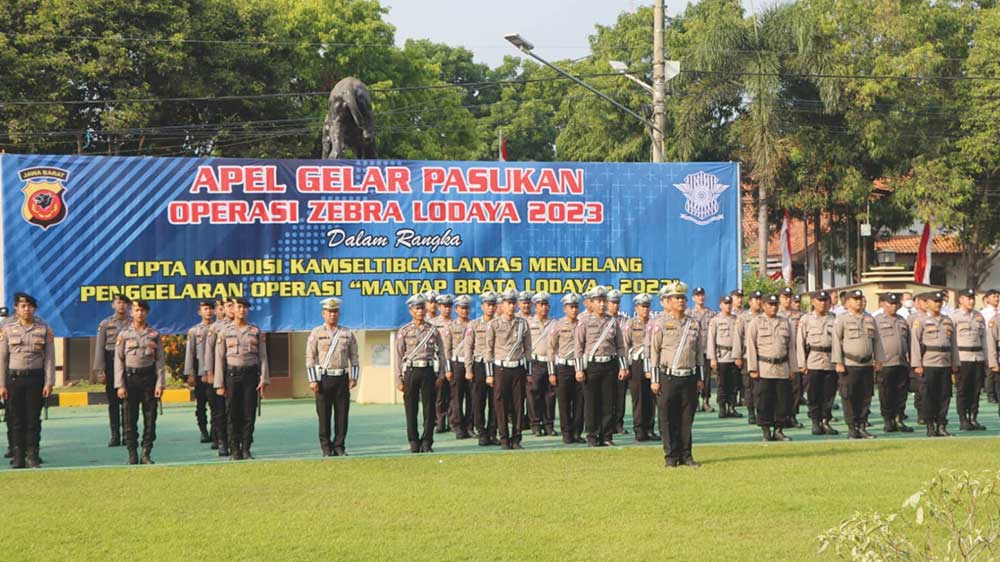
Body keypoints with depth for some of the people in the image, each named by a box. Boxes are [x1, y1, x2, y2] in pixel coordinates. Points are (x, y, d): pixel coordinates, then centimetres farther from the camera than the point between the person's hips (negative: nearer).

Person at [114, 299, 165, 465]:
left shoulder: (154, 335, 5)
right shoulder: (124, 335, 3)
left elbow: (159, 361, 4)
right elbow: (119, 361, 1)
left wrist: (160, 384, -4)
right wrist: (120, 385, -6)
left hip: (149, 378, 1)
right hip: (130, 378, -1)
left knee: (150, 418, 1)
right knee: (130, 419, 0)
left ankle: (146, 454, 7)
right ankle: (132, 454, 6)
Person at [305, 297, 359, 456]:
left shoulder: (348, 333, 10)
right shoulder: (316, 333, 3)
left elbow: (354, 357, 11)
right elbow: (310, 358, 0)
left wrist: (354, 378, 1)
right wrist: (312, 380, -7)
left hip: (342, 378, 2)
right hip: (323, 378, -2)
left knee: (342, 414, 1)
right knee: (324, 415, 0)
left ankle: (339, 447, 8)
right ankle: (326, 448, 6)